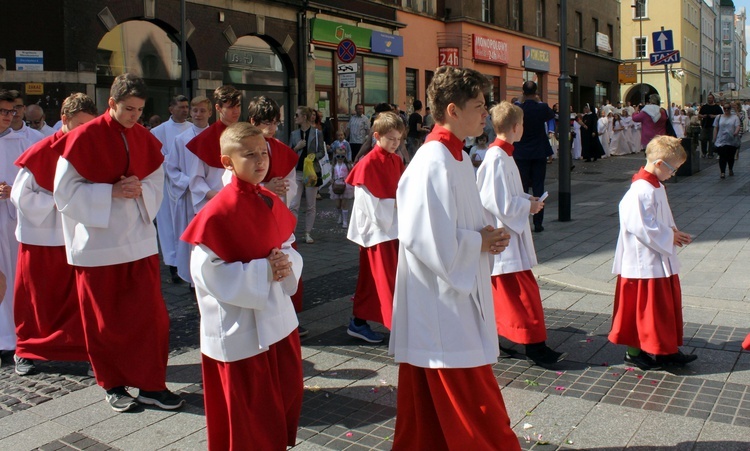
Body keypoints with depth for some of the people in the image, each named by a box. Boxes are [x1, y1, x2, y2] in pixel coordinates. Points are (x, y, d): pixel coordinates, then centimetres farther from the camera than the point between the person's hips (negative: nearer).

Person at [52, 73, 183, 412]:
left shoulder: (144, 139, 3)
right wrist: (111, 192, -19)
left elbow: (157, 181, 10)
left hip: (139, 240, 4)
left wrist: (140, 189, -12)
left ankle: (151, 384, 14)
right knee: (105, 318, 9)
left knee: (150, 313, 2)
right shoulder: (84, 137, -11)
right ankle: (113, 384, 26)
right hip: (98, 243, -3)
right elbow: (65, 190, -10)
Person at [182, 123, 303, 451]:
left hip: (277, 319, 7)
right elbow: (207, 271, -21)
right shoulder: (219, 211, -19)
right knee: (247, 416, 9)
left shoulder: (272, 203, 3)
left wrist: (287, 264, -11)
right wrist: (263, 271, -23)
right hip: (239, 329, -7)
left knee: (288, 399, 19)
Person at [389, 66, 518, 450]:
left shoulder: (455, 157, 10)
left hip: (459, 294, 10)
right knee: (476, 414, 3)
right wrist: (480, 243, -12)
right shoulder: (434, 165, -21)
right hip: (443, 305, -10)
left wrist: (488, 236, 2)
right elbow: (430, 242, -27)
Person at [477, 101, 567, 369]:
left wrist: (527, 199, 6)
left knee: (500, 292, 17)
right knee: (524, 291, -3)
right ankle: (535, 347, 6)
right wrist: (529, 206, -10)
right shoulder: (498, 159, -21)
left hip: (509, 234, 11)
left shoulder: (502, 154, 10)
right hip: (504, 237, -11)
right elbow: (502, 204, -23)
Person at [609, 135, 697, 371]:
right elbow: (643, 227, -26)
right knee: (641, 307, 2)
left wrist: (673, 233, 2)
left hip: (661, 261, 10)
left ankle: (666, 350, 29)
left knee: (665, 306, 17)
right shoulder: (641, 191, -23)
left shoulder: (656, 186, 10)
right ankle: (634, 353, 16)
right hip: (645, 262, -10)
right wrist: (669, 238, -15)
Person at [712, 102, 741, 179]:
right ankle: (722, 172, -7)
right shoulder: (719, 117, 8)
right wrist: (714, 140, 4)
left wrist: (736, 132, -32)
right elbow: (715, 129, 9)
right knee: (722, 157, -10)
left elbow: (737, 126, -9)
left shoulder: (735, 117, 4)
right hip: (721, 141, 0)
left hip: (732, 141, 0)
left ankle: (731, 170, 32)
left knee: (731, 157, 9)